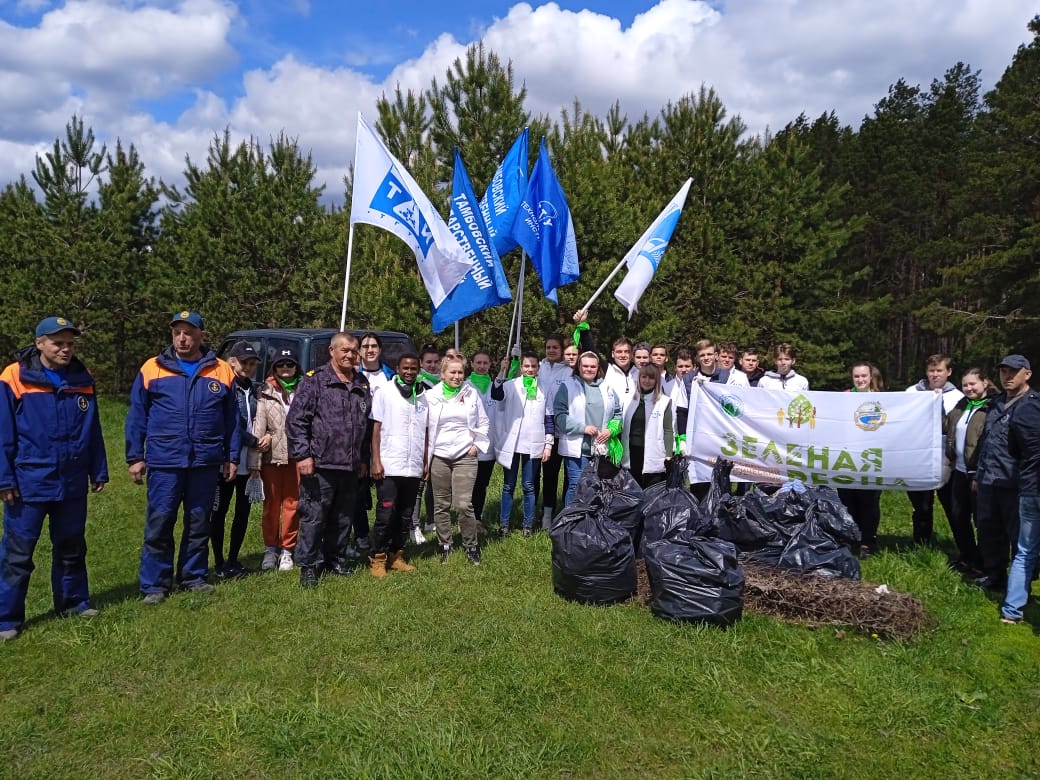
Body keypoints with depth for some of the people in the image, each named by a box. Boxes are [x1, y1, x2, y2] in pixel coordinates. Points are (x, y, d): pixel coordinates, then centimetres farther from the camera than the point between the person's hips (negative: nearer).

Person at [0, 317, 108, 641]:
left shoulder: (82, 380, 4)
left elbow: (93, 432, 9)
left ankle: (73, 601, 30)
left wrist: (99, 472, 10)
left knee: (72, 547, 16)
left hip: (73, 483, 4)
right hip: (29, 483, -4)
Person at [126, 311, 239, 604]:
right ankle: (154, 584, 12)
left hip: (206, 462, 2)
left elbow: (232, 419, 9)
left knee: (199, 523, 12)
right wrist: (135, 457, 1)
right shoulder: (152, 369, 2)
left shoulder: (222, 371, 4)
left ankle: (193, 576, 26)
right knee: (159, 523, 0)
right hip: (164, 461, -1)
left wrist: (232, 457, 7)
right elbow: (137, 416, 4)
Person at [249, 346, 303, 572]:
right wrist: (254, 461, -8)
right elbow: (258, 428, -1)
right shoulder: (266, 393, 4)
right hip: (272, 456, 0)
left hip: (296, 456, 0)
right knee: (271, 504, 8)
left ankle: (287, 549, 16)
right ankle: (270, 548, 21)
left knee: (292, 503, 4)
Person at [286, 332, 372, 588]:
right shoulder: (315, 381, -4)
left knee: (343, 518, 13)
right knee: (314, 517, -1)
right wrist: (302, 455, -13)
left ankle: (335, 561, 27)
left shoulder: (363, 385, 13)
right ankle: (308, 566, 11)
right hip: (320, 464, -5)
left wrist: (364, 459, 17)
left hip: (351, 467, 6)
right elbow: (295, 420, -8)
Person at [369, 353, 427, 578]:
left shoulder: (422, 397, 12)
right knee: (386, 515, -3)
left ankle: (396, 556, 19)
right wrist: (376, 461, -10)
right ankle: (378, 559, 8)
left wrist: (425, 462, 12)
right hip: (389, 467, -4)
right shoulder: (385, 393, 0)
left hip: (414, 468, 4)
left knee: (405, 516, 9)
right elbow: (376, 429, -3)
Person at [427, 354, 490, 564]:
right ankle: (444, 545, 23)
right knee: (441, 505, 8)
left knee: (463, 505, -9)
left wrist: (477, 445, 3)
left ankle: (471, 545, 8)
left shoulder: (471, 394, 4)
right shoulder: (432, 396, 1)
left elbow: (483, 423, 12)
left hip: (465, 457, -1)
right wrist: (426, 454, 1)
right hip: (439, 457, 1)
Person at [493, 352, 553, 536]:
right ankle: (504, 524, 14)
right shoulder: (511, 385, 0)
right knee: (508, 486, 7)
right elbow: (496, 394, -21)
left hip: (533, 445, 1)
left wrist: (548, 445, 3)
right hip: (511, 444, -1)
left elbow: (548, 419, 7)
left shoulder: (544, 389, 5)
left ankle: (528, 524, 15)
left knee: (529, 486, 7)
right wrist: (502, 371, -27)